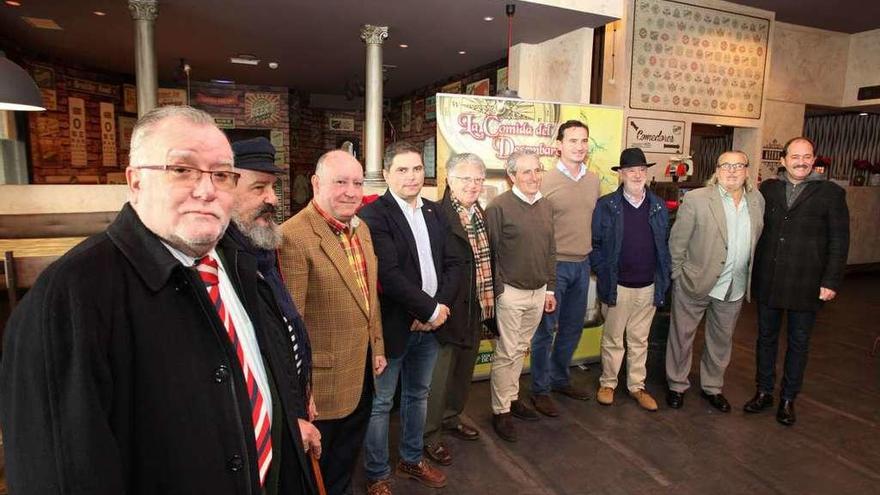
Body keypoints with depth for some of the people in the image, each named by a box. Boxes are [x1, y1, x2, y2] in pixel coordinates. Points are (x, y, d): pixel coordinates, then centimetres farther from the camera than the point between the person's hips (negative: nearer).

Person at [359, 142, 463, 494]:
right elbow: (389, 275, -22)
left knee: (418, 395, 21)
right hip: (392, 326, -6)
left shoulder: (434, 212, 8)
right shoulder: (373, 215, -14)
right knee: (380, 403, 10)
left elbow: (452, 263, 6)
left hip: (430, 323, 7)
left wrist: (440, 307, -8)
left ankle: (412, 460, 42)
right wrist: (431, 309, -16)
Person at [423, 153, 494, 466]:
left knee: (464, 369, 23)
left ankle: (451, 417, 45)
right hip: (449, 309, -8)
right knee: (439, 374, 6)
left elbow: (486, 260, 11)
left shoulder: (480, 214, 8)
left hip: (476, 308, 8)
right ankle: (430, 436, 25)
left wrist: (489, 299, 9)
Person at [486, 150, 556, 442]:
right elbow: (489, 253, -11)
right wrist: (497, 291, -11)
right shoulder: (499, 207, -12)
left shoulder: (545, 206, 8)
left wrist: (550, 289, 14)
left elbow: (550, 250, 14)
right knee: (506, 353, 3)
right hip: (510, 292, -6)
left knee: (520, 349, 18)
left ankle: (512, 398, 34)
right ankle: (500, 411, 17)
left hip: (538, 292, 6)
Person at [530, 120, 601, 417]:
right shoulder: (546, 181, -11)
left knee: (573, 328, 17)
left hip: (582, 265, 6)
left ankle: (560, 379, 35)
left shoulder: (593, 181, 7)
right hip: (554, 265, -6)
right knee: (546, 330, 4)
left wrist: (591, 252, 14)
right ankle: (540, 390, 19)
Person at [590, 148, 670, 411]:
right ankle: (608, 384, 27)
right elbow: (594, 243, -3)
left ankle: (637, 386, 30)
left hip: (649, 287, 3)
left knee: (639, 340, 15)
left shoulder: (659, 206, 5)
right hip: (617, 286, -3)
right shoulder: (606, 205, -6)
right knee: (613, 338, 10)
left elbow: (666, 244, 10)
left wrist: (664, 278, 4)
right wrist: (604, 274, -8)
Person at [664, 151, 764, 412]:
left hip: (735, 287, 5)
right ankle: (677, 386, 28)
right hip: (695, 282, -4)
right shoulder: (696, 199, -13)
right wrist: (679, 276, -7)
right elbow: (677, 242, -9)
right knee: (682, 336, 9)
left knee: (722, 340, 19)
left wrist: (748, 278, 9)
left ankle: (712, 386, 38)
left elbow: (756, 241, 11)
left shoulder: (757, 200, 3)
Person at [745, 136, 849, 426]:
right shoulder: (768, 189, 3)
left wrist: (831, 281, -9)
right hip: (767, 282, 2)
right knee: (766, 337, 14)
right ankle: (764, 392, 29)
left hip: (806, 285, -2)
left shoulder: (831, 193, -3)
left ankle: (788, 399, 27)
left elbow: (839, 242, -4)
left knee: (798, 343, 11)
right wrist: (751, 272, 2)